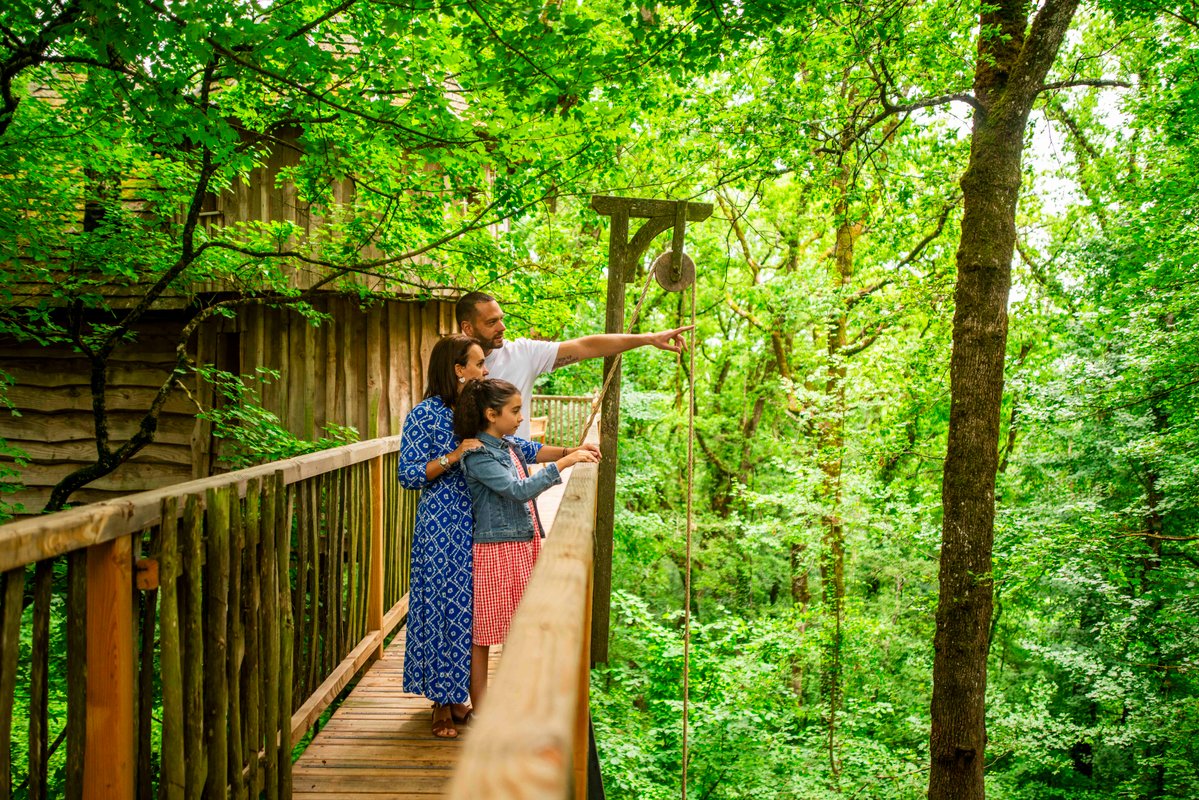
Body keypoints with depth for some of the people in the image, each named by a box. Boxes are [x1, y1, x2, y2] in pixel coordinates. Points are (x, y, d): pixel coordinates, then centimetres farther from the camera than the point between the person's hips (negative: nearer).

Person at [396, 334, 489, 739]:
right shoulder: (425, 415, -9)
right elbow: (408, 475, -12)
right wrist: (454, 456, -21)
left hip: (476, 528, 6)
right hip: (441, 527, -6)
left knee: (471, 607, 9)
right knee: (442, 606, 0)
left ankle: (458, 695, 23)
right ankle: (442, 703, 14)